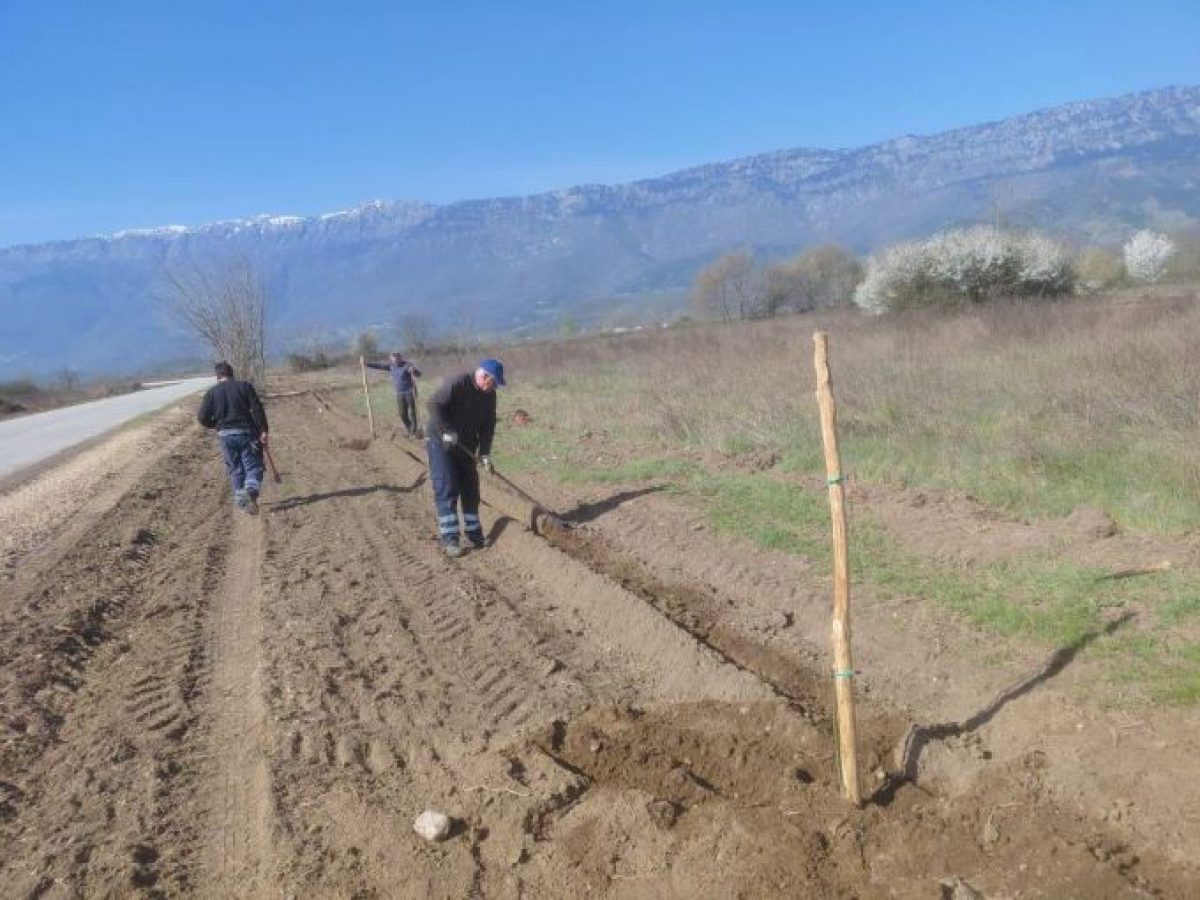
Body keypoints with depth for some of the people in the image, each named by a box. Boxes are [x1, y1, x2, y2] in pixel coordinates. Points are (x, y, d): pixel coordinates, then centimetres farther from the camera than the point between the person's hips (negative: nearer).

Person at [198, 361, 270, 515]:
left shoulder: (211, 392, 4)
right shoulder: (244, 386, 1)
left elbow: (202, 418, 0)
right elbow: (257, 409, -8)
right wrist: (263, 430, -9)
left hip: (225, 435, 2)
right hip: (247, 433, -2)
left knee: (235, 469, 14)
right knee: (253, 467, 1)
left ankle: (240, 500, 17)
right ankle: (251, 490, -25)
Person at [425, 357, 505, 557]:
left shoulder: (489, 395, 0)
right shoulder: (458, 383, -23)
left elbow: (488, 426, 2)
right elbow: (434, 404, -27)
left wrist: (485, 453, -7)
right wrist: (447, 431, -29)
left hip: (465, 445, 7)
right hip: (441, 442, -7)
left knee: (470, 489, 8)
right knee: (446, 489, -9)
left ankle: (474, 533, 18)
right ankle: (449, 538, -7)